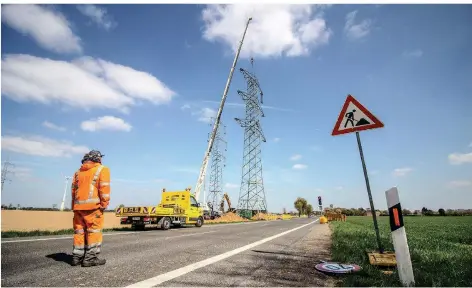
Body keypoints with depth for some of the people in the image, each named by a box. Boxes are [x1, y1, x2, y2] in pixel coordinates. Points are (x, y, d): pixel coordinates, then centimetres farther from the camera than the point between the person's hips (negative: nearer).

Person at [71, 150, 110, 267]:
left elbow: (73, 189, 17)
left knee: (79, 231, 13)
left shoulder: (78, 172, 20)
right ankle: (90, 258, -2)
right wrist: (104, 204, -7)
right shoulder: (102, 169, 1)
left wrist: (74, 206, 19)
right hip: (92, 206, -6)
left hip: (78, 206, 7)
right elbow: (104, 188, -10)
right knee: (94, 231, -2)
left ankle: (77, 257, 17)